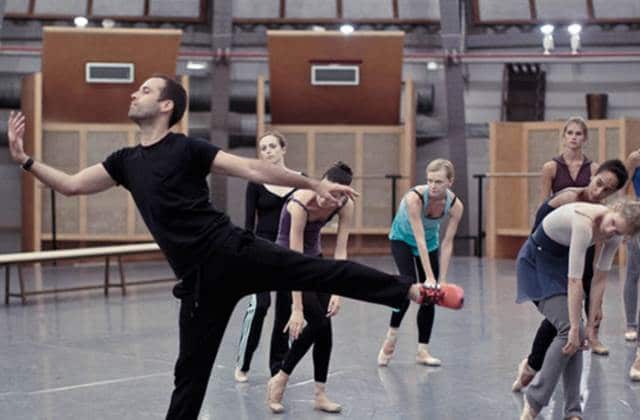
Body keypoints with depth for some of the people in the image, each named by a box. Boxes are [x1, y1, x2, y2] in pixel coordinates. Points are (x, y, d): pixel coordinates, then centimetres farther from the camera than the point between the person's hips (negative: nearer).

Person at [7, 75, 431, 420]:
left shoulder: (188, 148, -1)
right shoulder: (126, 161, 16)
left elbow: (252, 169, -5)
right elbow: (71, 185, 17)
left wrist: (314, 184, -8)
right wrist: (25, 159, 7)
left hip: (233, 252, -4)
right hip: (200, 278, 4)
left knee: (322, 272, -11)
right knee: (190, 373, 8)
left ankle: (411, 289, -7)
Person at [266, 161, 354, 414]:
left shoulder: (345, 205, -18)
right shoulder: (300, 203, -34)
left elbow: (340, 252, -16)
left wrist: (337, 292, -27)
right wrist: (297, 308, -35)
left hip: (314, 258, 5)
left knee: (324, 324, -3)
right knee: (318, 322, -14)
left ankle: (320, 395, 5)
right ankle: (280, 379, 0)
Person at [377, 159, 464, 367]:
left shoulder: (456, 205, -25)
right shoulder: (414, 197, -37)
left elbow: (447, 244, -21)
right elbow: (419, 239, -37)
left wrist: (442, 280, -24)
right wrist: (429, 277, -40)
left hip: (430, 242, 4)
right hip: (402, 238, -4)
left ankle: (422, 351, 6)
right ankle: (391, 336, -5)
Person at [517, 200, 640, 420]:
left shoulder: (614, 235, -13)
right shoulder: (585, 222, -36)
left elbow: (599, 279, -8)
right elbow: (574, 280, -36)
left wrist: (590, 325, -9)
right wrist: (576, 328, -33)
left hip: (561, 261, 7)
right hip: (537, 261, -7)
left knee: (575, 338, -3)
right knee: (569, 331, -18)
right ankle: (534, 401, -10)